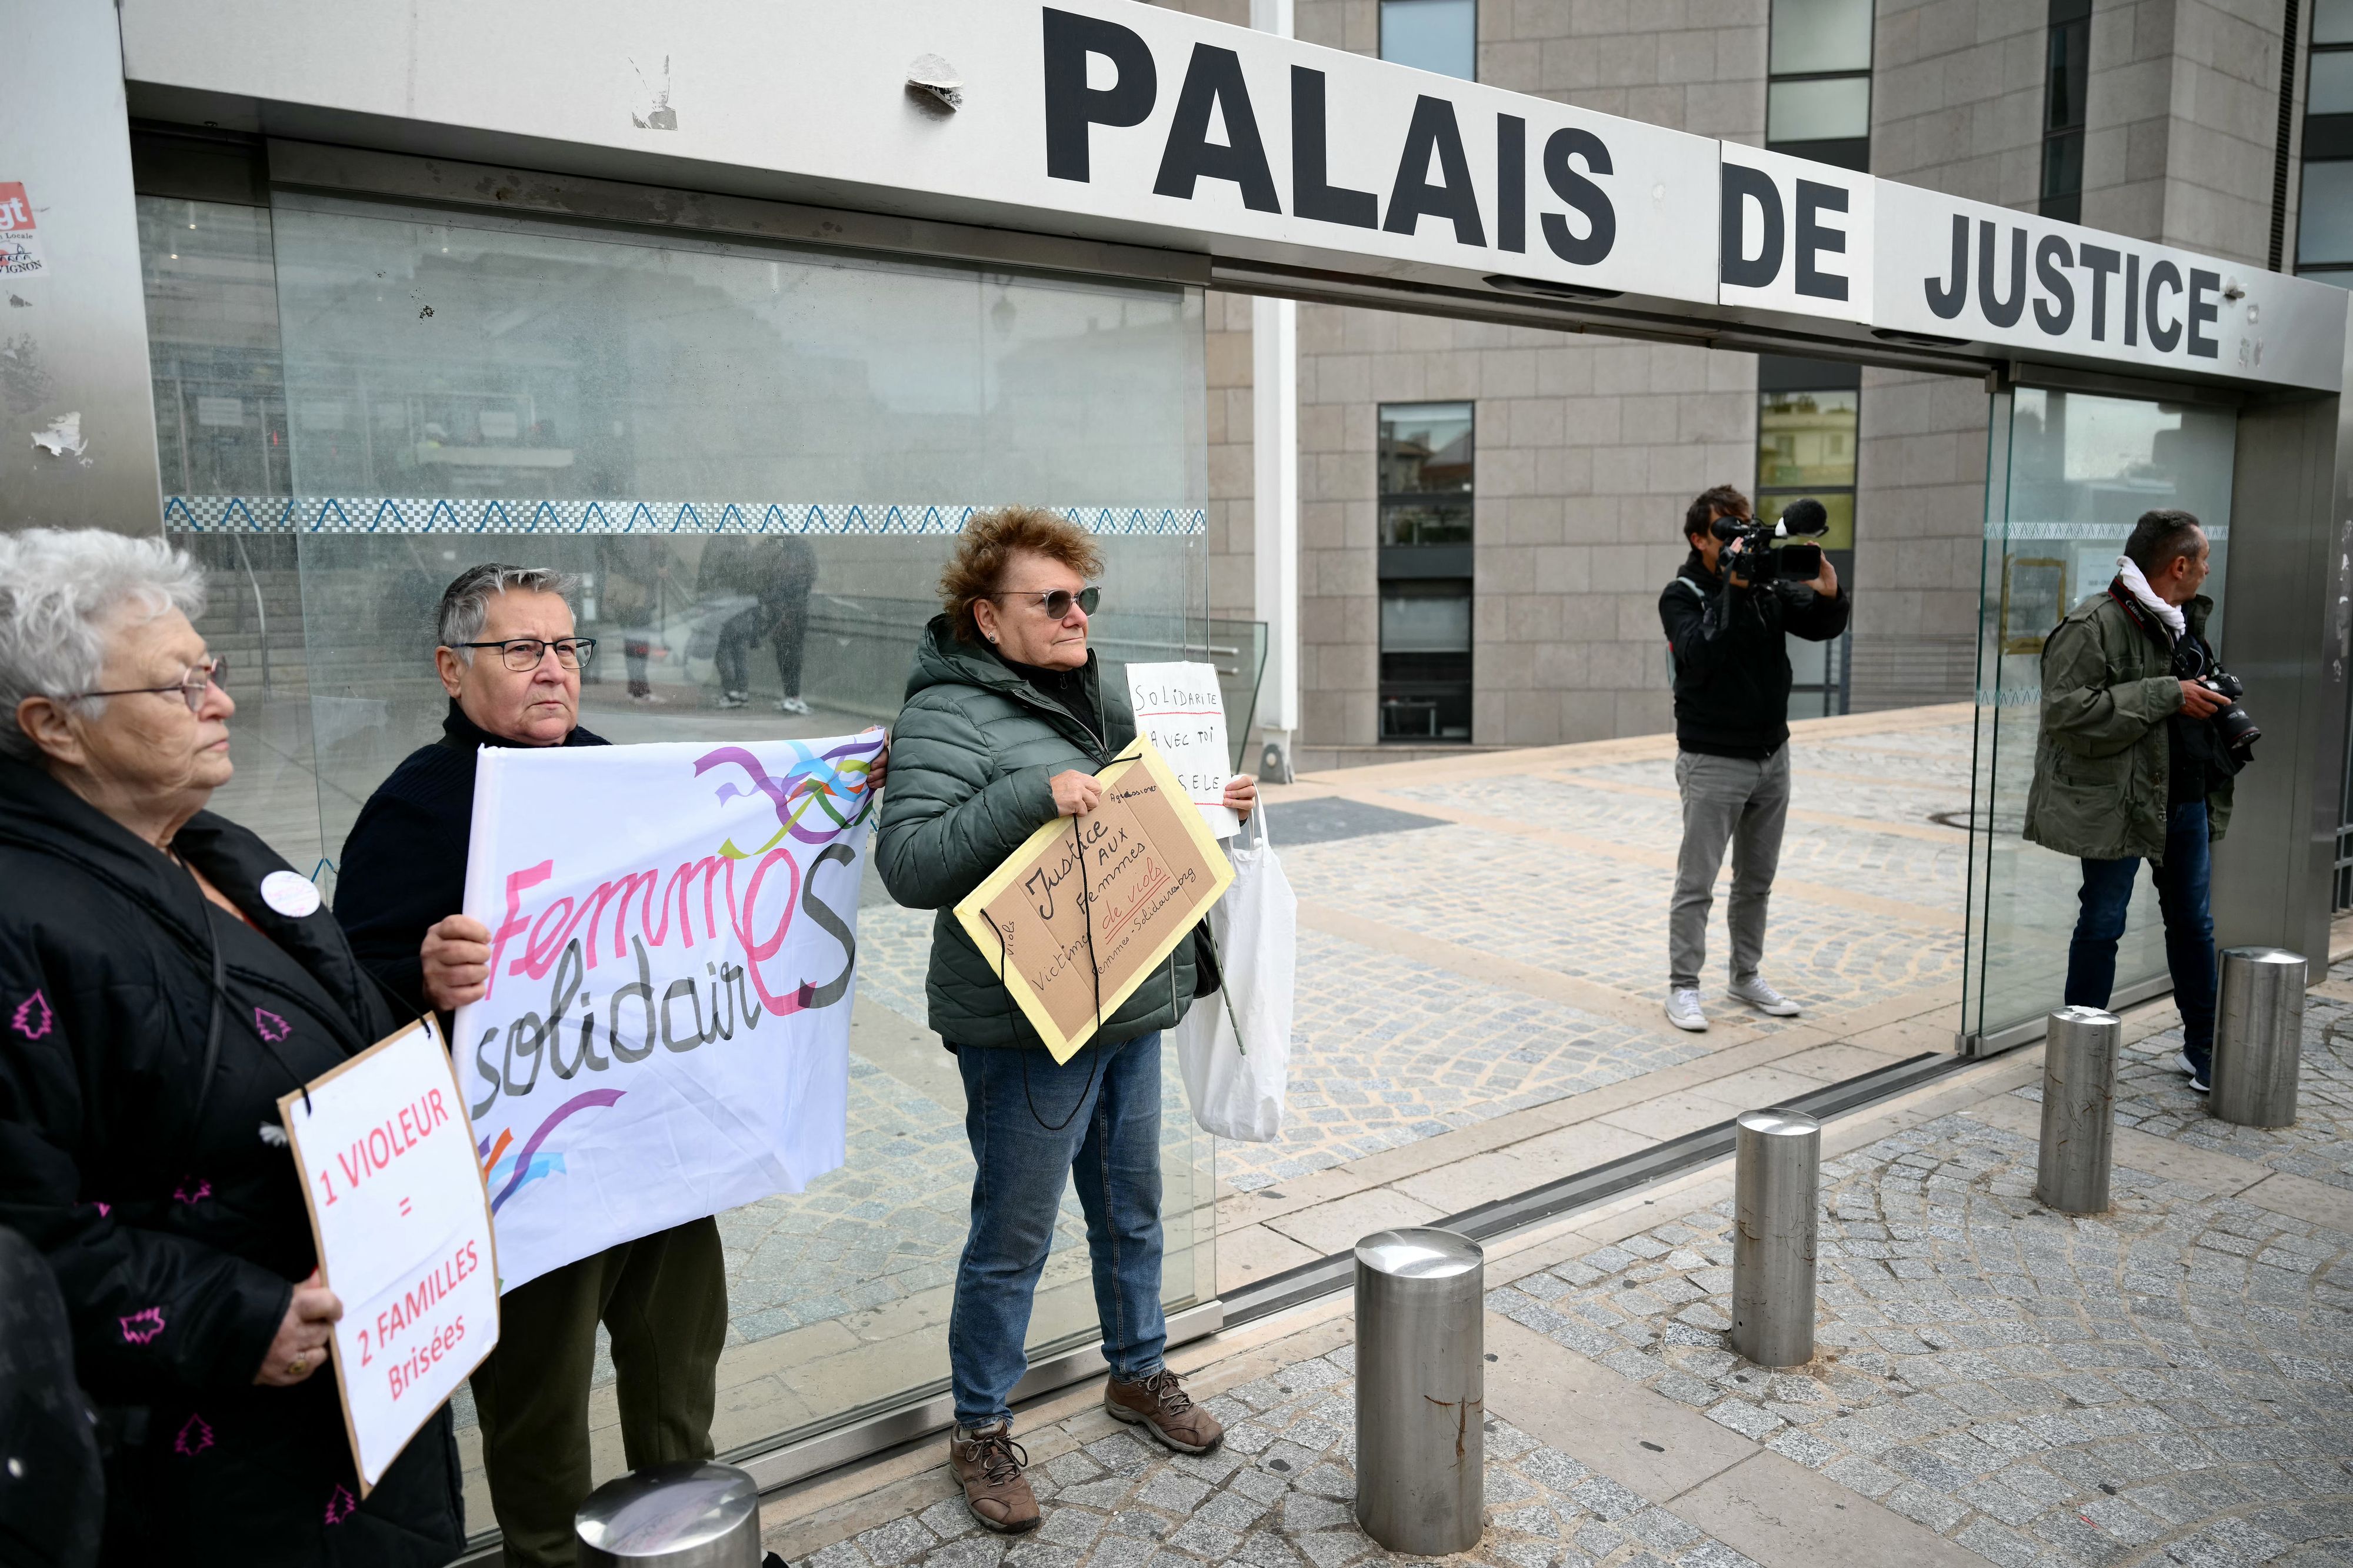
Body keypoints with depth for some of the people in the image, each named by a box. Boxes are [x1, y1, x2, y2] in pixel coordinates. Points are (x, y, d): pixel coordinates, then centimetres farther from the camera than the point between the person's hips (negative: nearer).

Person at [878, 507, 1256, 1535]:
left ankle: (1139, 1374, 44)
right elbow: (908, 863, -27)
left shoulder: (1106, 688, 9)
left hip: (1132, 1009, 8)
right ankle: (980, 1429, 28)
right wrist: (1033, 795, -34)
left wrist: (1215, 804, 4)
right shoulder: (949, 717, -16)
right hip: (1026, 1031, -7)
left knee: (1132, 1211, 22)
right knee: (1013, 1239, 7)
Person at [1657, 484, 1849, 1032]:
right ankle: (1683, 987, 6)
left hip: (1772, 755, 6)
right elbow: (1700, 655, -25)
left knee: (1757, 879, 15)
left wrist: (1828, 592, -18)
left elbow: (1823, 627, 3)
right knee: (1696, 883, -1)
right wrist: (1733, 590, -29)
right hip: (1713, 761, -6)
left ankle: (1746, 976, 27)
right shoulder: (1682, 595, -9)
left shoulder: (1767, 585, 5)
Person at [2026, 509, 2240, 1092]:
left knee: (2193, 924, 14)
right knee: (2102, 924, 1)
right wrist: (2167, 696, -24)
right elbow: (2067, 710, -25)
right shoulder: (2095, 624, -16)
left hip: (2187, 799, 8)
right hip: (2118, 803, -8)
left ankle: (2202, 1049, 27)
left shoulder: (2186, 621, 13)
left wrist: (2219, 709, 8)